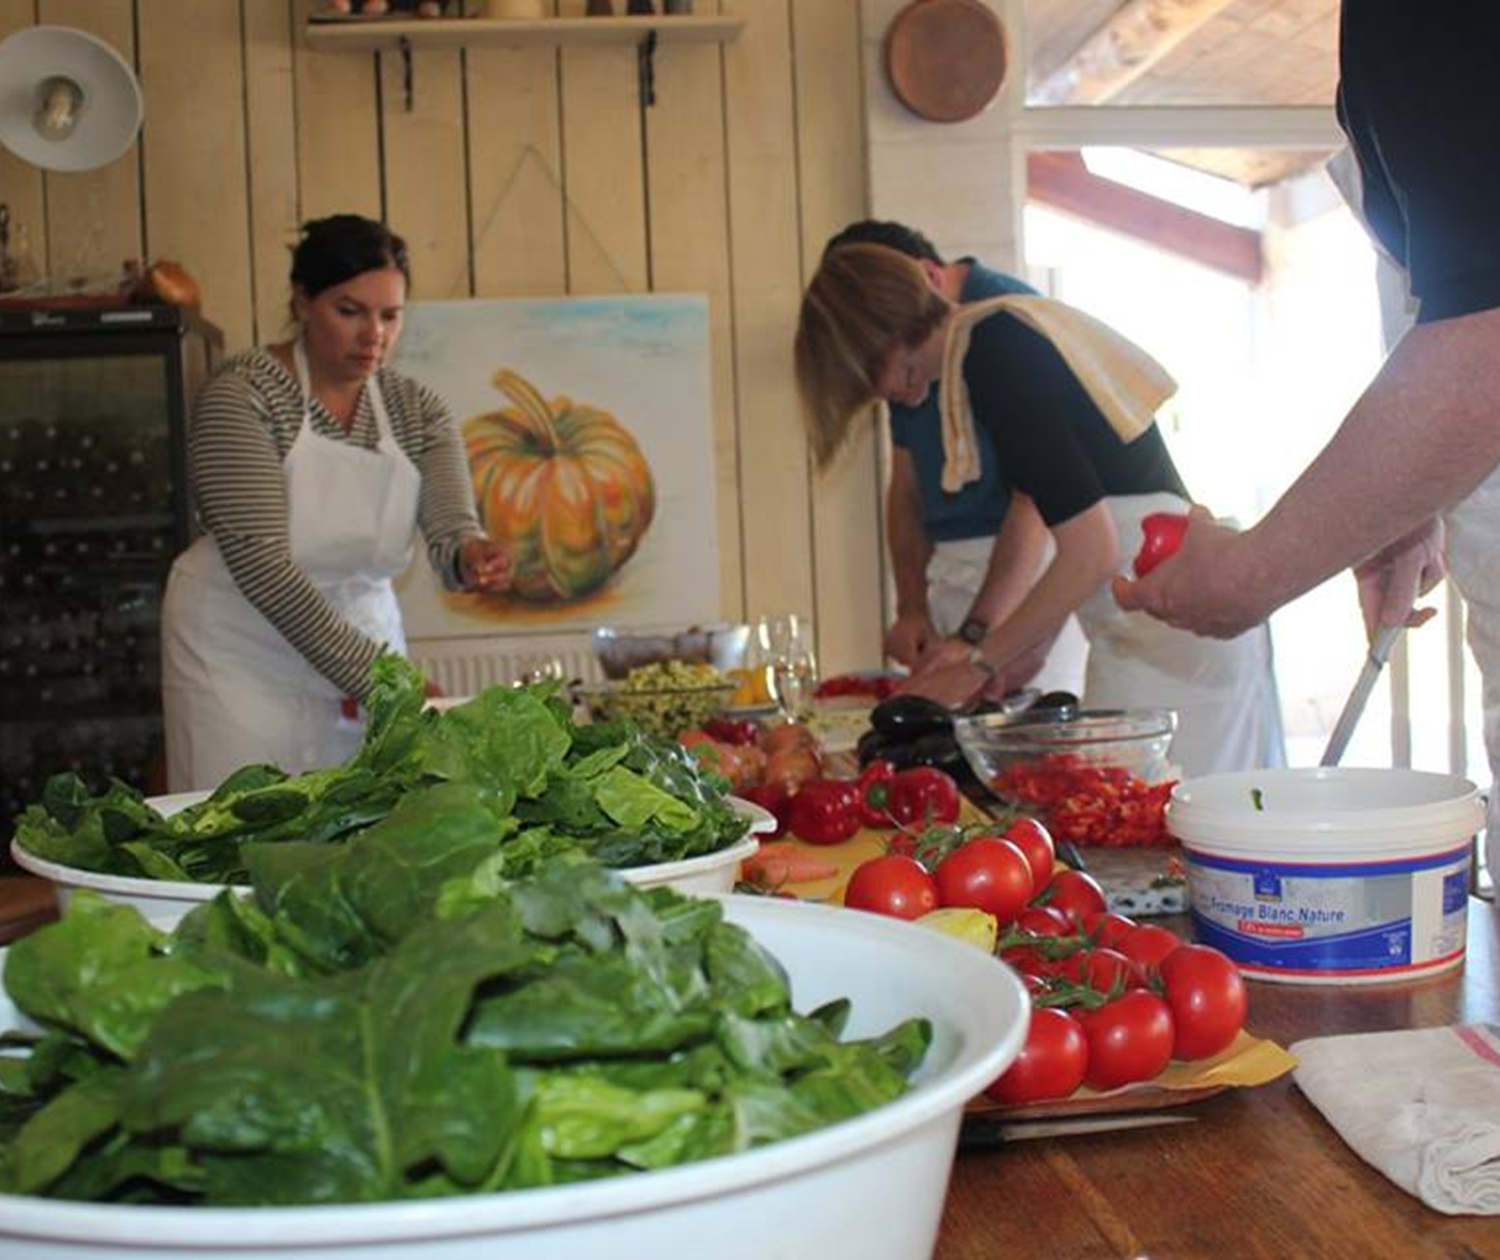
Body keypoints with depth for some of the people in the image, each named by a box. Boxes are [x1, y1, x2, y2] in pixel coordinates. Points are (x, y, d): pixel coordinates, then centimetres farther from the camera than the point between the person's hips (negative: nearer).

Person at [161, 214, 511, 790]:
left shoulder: (417, 410, 2)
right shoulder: (242, 392, -13)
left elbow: (451, 527, -11)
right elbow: (259, 561, -20)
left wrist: (470, 554, -36)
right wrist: (372, 671, -26)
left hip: (366, 645, 5)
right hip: (243, 653, -4)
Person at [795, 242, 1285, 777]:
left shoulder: (991, 353, -14)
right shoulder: (1009, 327, 15)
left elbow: (1092, 552, -17)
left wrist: (982, 662, -6)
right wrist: (1012, 657, 15)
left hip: (1170, 628, -10)